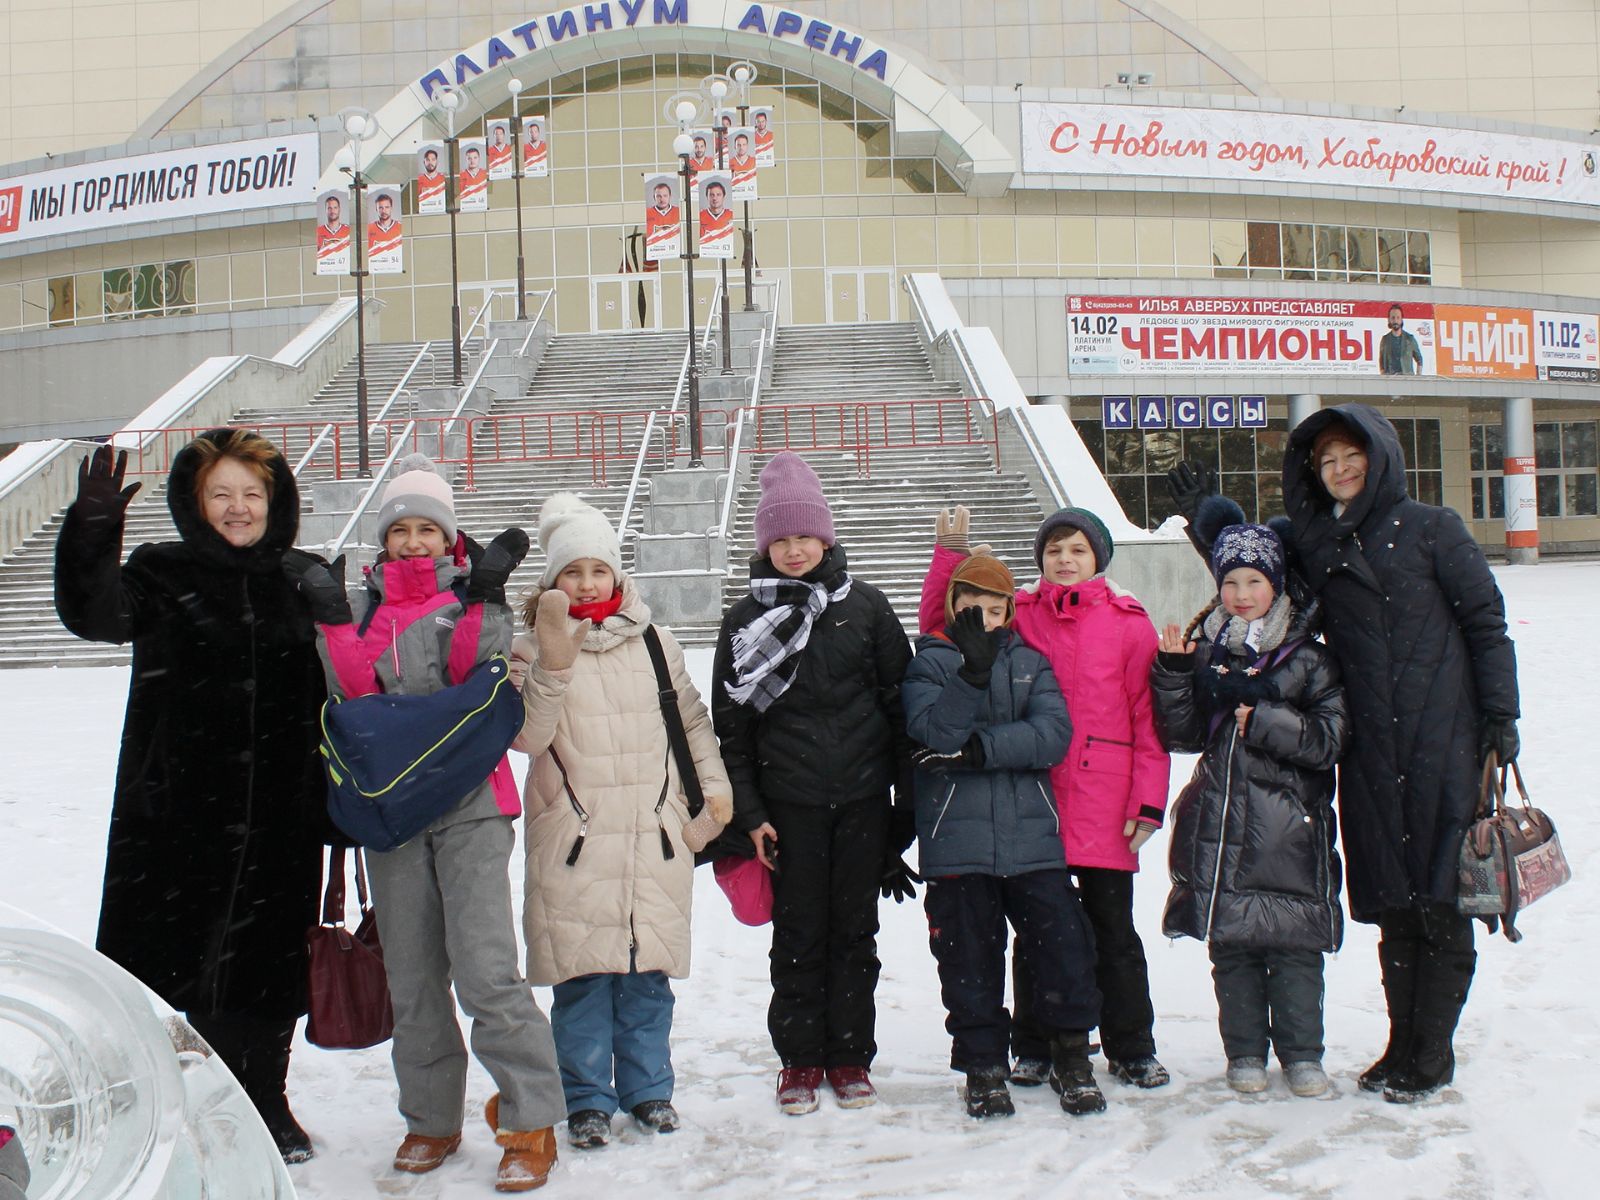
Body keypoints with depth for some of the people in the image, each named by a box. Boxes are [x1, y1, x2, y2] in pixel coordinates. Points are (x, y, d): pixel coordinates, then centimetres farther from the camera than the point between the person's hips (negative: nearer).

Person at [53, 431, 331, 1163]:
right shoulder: (164, 577, 0)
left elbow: (339, 690, 11)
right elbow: (93, 614, -19)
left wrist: (339, 802, 10)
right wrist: (92, 531, -36)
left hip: (281, 816, 2)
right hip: (180, 808, -2)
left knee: (272, 960, 11)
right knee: (181, 953, 0)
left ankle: (266, 1103, 29)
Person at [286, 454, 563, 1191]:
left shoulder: (469, 597, 5)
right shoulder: (367, 607, 13)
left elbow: (476, 672, -12)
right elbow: (356, 692, -2)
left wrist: (484, 601, -22)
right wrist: (331, 618, -12)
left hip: (469, 804, -4)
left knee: (485, 969, -12)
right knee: (412, 977, 10)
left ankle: (531, 1123, -3)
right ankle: (431, 1119, 22)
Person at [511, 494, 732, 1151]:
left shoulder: (654, 643, 9)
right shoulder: (534, 650, 1)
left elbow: (691, 719, 19)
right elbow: (528, 736, -12)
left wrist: (715, 784, 10)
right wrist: (553, 664, -22)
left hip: (654, 837, 2)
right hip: (575, 841, -2)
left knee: (649, 971, 6)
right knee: (583, 974, 0)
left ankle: (648, 1087, 21)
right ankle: (587, 1099, 13)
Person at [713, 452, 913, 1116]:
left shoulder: (865, 606, 3)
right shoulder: (746, 619, 3)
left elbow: (900, 703, 4)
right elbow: (731, 724, 4)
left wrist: (910, 795, 0)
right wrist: (749, 812, -3)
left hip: (863, 799, 0)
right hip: (790, 803, 0)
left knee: (854, 930, 7)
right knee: (798, 933, 4)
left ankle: (850, 1055, 19)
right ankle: (800, 1058, 17)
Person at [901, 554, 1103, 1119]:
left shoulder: (1030, 662, 12)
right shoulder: (929, 663, 6)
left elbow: (1054, 733, -4)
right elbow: (934, 732, -13)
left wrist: (981, 749, -14)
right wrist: (974, 669, -24)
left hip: (1030, 832, 2)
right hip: (956, 836, -1)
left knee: (1062, 940, -2)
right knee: (969, 955, 4)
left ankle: (1074, 1056, 15)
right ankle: (984, 1067, 18)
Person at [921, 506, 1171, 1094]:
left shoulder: (1129, 623, 2)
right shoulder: (1018, 614, 6)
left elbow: (1149, 718, 1)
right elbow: (938, 624, 6)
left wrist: (1149, 801, -5)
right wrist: (951, 552, -5)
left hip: (1105, 809, -1)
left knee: (1113, 930, 9)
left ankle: (1132, 1049, 21)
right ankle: (1036, 1048, 21)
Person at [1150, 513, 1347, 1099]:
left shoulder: (1307, 657, 2)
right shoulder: (1202, 649, 9)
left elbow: (1328, 738, -7)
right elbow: (1181, 736, 5)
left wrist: (1259, 718, -14)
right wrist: (1174, 672, -7)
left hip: (1289, 827, -2)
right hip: (1220, 825, 2)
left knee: (1294, 943, 2)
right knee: (1230, 942, 6)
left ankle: (1301, 1052, 17)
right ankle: (1245, 1052, 19)